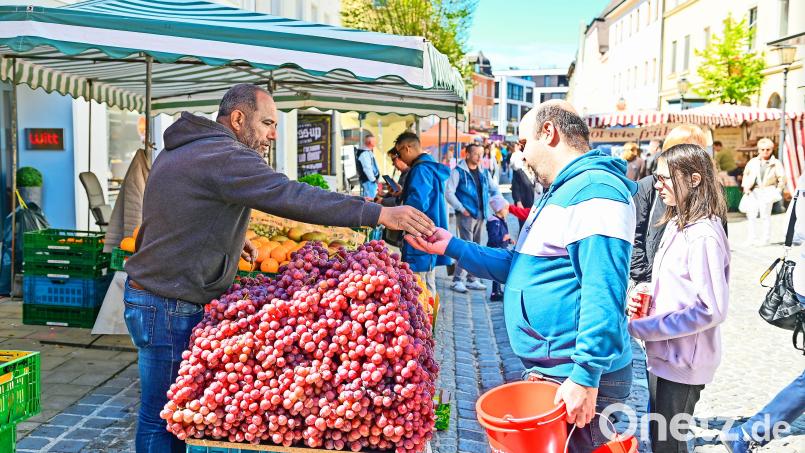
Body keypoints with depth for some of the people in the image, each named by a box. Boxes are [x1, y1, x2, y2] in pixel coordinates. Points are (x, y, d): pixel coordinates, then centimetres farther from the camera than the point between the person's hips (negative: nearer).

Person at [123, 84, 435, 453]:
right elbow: (292, 197, -30)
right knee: (163, 417, 1)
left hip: (150, 293, 10)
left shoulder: (181, 150, 13)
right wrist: (380, 213, -33)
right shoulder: (225, 156, -19)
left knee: (168, 411, 17)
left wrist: (230, 240, 16)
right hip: (171, 308, -10)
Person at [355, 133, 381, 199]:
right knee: (369, 199, -10)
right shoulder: (364, 153, -18)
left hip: (372, 180, 11)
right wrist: (373, 179, -19)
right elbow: (367, 168, -23)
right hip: (368, 181, -11)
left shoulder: (369, 152, 15)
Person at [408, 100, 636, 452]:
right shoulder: (558, 194, 18)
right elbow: (520, 266, 21)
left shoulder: (594, 190, -18)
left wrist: (586, 377, -27)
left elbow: (603, 293, -26)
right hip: (544, 371, 11)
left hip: (576, 381, -10)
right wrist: (452, 247, 16)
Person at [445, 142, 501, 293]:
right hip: (466, 216, -6)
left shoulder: (484, 172, 12)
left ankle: (472, 279, 19)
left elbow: (495, 189, 22)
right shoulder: (458, 172, -5)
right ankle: (457, 280, -5)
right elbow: (449, 193, -10)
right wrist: (461, 209, -13)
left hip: (481, 215, 7)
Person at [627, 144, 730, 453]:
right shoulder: (677, 224, 6)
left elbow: (712, 309, -24)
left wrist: (641, 328, -20)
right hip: (662, 354, 8)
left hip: (682, 361, -8)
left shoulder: (703, 235, -21)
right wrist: (647, 292, -3)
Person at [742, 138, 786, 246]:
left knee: (765, 215, -3)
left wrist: (778, 190, -3)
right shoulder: (753, 162, 8)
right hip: (754, 192, 4)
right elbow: (746, 174, 16)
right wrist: (746, 187, 5)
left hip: (768, 191, -4)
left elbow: (782, 178, 2)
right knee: (751, 214, 2)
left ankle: (765, 239, 5)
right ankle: (753, 238, 10)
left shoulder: (776, 163, 0)